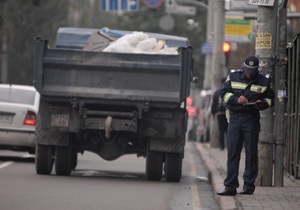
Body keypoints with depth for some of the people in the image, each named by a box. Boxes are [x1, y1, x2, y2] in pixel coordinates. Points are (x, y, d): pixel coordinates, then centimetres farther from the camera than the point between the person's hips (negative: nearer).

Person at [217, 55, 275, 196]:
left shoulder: (264, 81, 4)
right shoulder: (233, 76, 5)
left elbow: (270, 99, 12)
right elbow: (223, 92, 4)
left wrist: (262, 103, -10)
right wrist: (236, 99, -13)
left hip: (252, 119, -1)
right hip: (235, 117, 1)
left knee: (251, 153, 0)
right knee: (232, 152, -1)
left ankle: (249, 185, 7)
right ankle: (230, 187, 0)